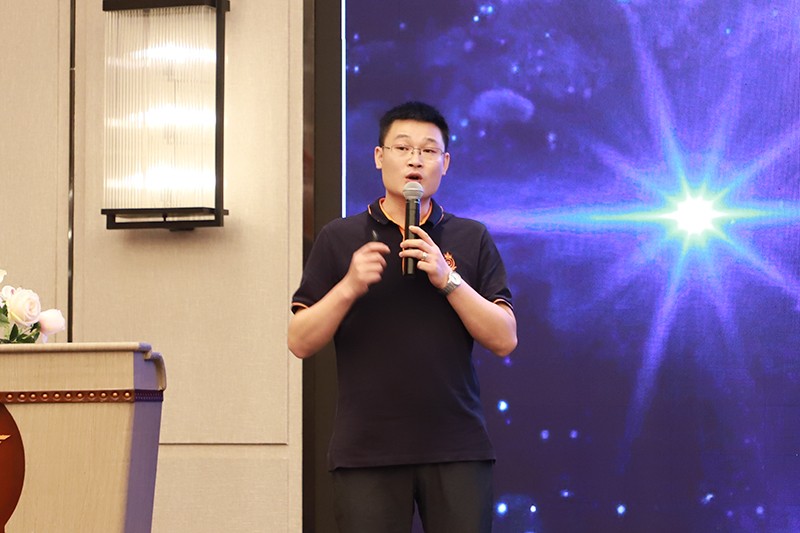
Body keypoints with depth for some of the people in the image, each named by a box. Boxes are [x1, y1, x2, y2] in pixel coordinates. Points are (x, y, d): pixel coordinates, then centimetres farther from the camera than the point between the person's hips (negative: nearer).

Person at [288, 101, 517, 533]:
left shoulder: (471, 239, 8)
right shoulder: (339, 239, 7)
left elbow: (504, 339, 1)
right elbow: (300, 342, 3)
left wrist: (448, 279, -11)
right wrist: (349, 287, -13)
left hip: (457, 448, 1)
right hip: (366, 449, 0)